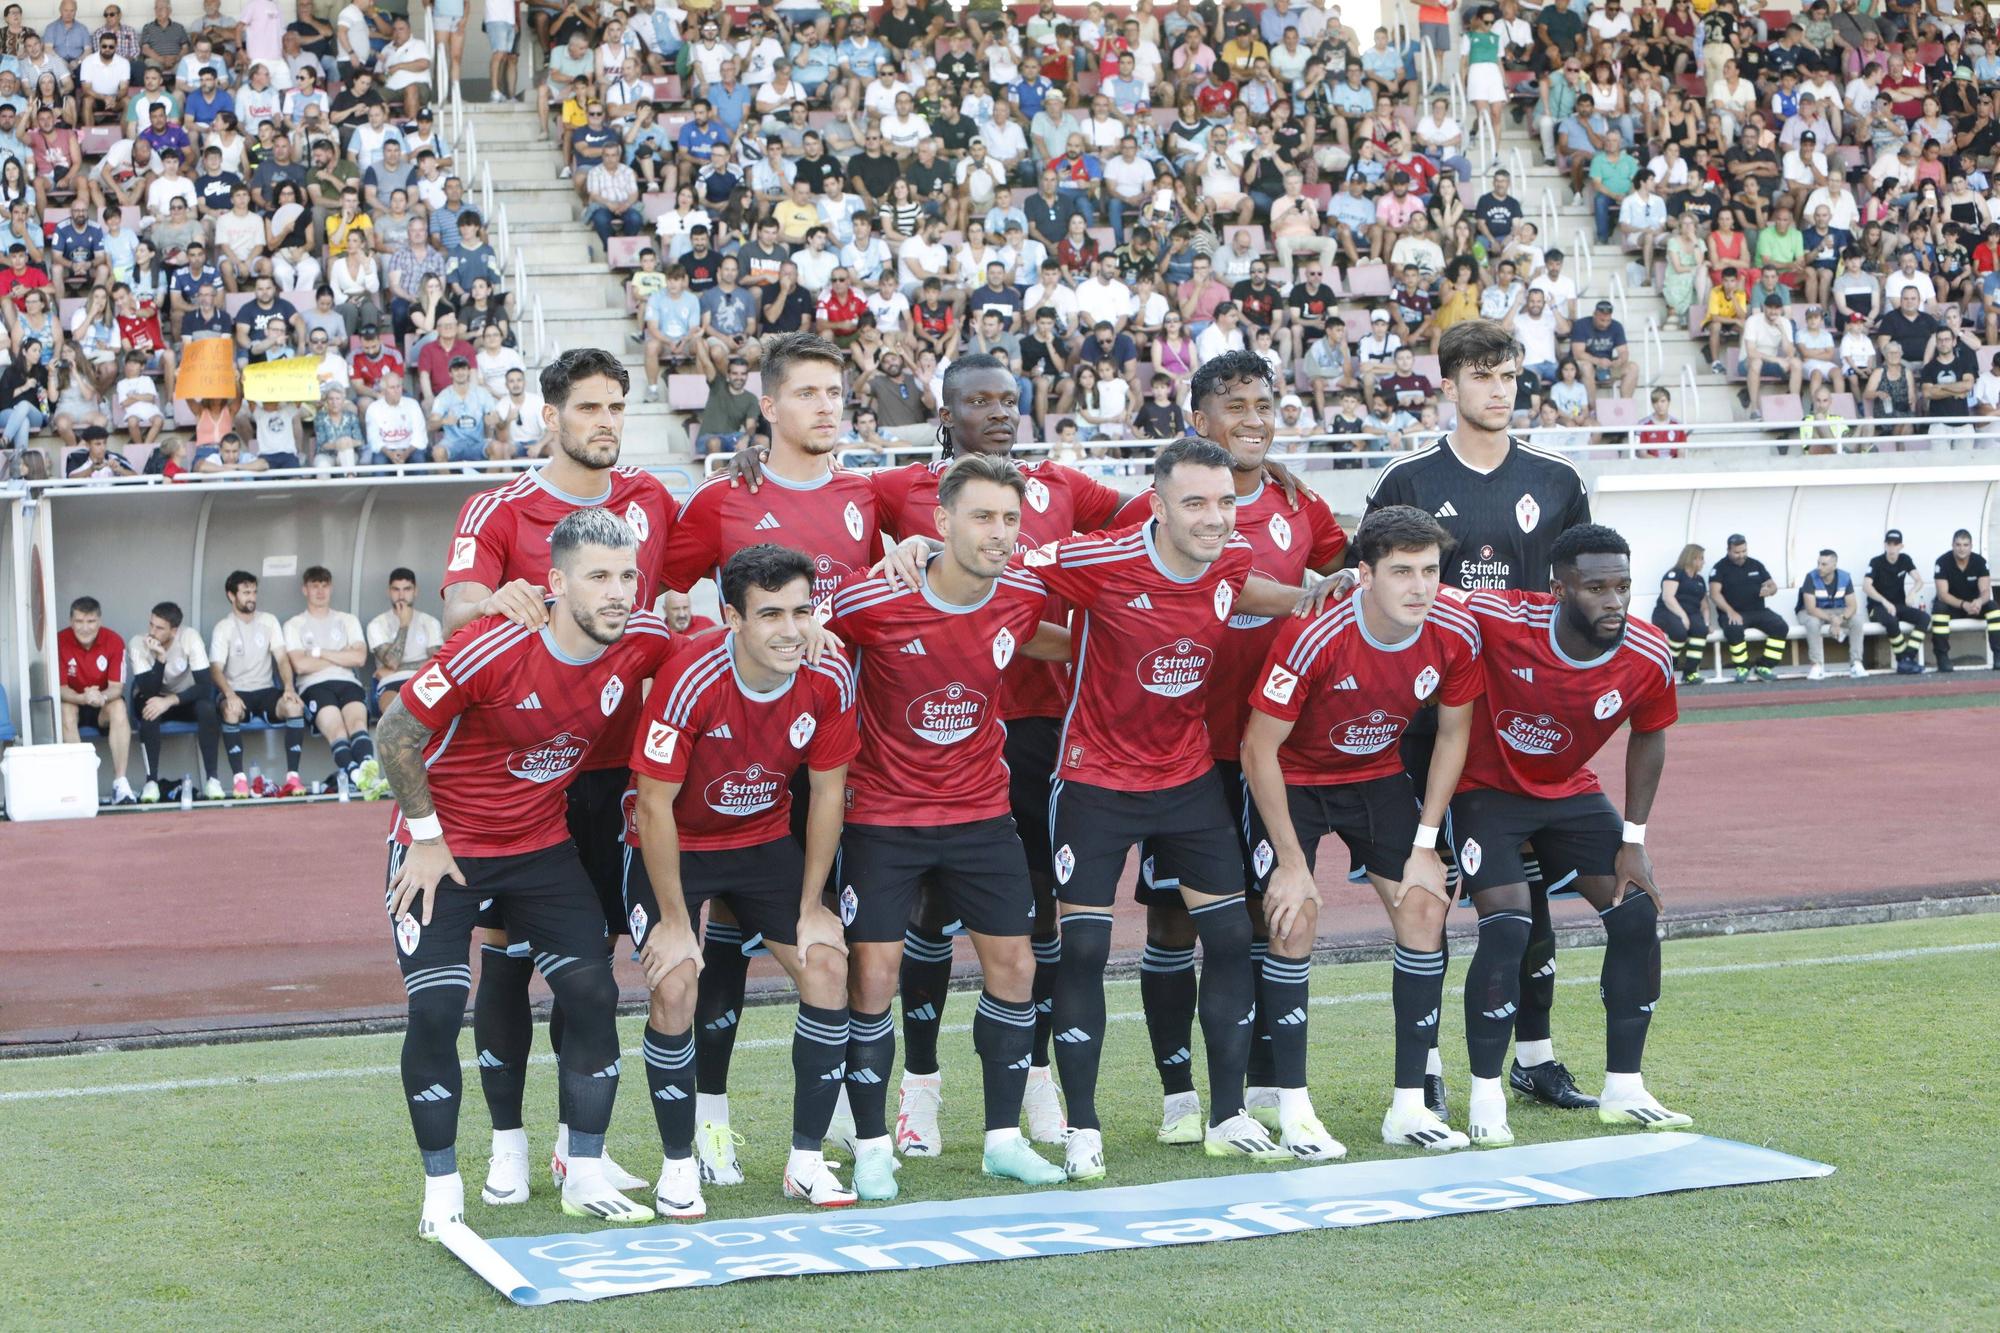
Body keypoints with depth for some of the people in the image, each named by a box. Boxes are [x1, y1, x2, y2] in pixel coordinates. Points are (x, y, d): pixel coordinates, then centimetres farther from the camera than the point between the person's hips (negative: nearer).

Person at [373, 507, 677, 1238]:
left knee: (593, 991, -2)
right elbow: (397, 731, -16)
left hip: (542, 842, 5)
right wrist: (425, 836, -11)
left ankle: (585, 1176, 11)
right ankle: (441, 1190, 2)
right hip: (444, 846, -5)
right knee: (436, 1008, -13)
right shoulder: (493, 648, -28)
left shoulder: (645, 643, -14)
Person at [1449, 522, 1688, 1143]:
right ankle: (1486, 1098, -5)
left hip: (1571, 791, 4)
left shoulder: (1647, 658, -20)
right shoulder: (1497, 619, -32)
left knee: (1638, 916, -4)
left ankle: (1623, 1089, 11)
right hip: (1488, 788, -4)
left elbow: (1648, 737, -1)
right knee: (1506, 926, -19)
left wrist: (1634, 840, -1)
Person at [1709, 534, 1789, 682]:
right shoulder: (1720, 568, 0)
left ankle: (1764, 667, -14)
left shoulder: (1756, 564, 13)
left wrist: (1769, 590, -13)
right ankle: (1743, 667, -17)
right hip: (1733, 613, -4)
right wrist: (1730, 612, -26)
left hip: (1758, 611, 4)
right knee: (1733, 629, -38)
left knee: (1780, 626, -22)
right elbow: (1714, 593, -11)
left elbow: (1773, 585, 15)